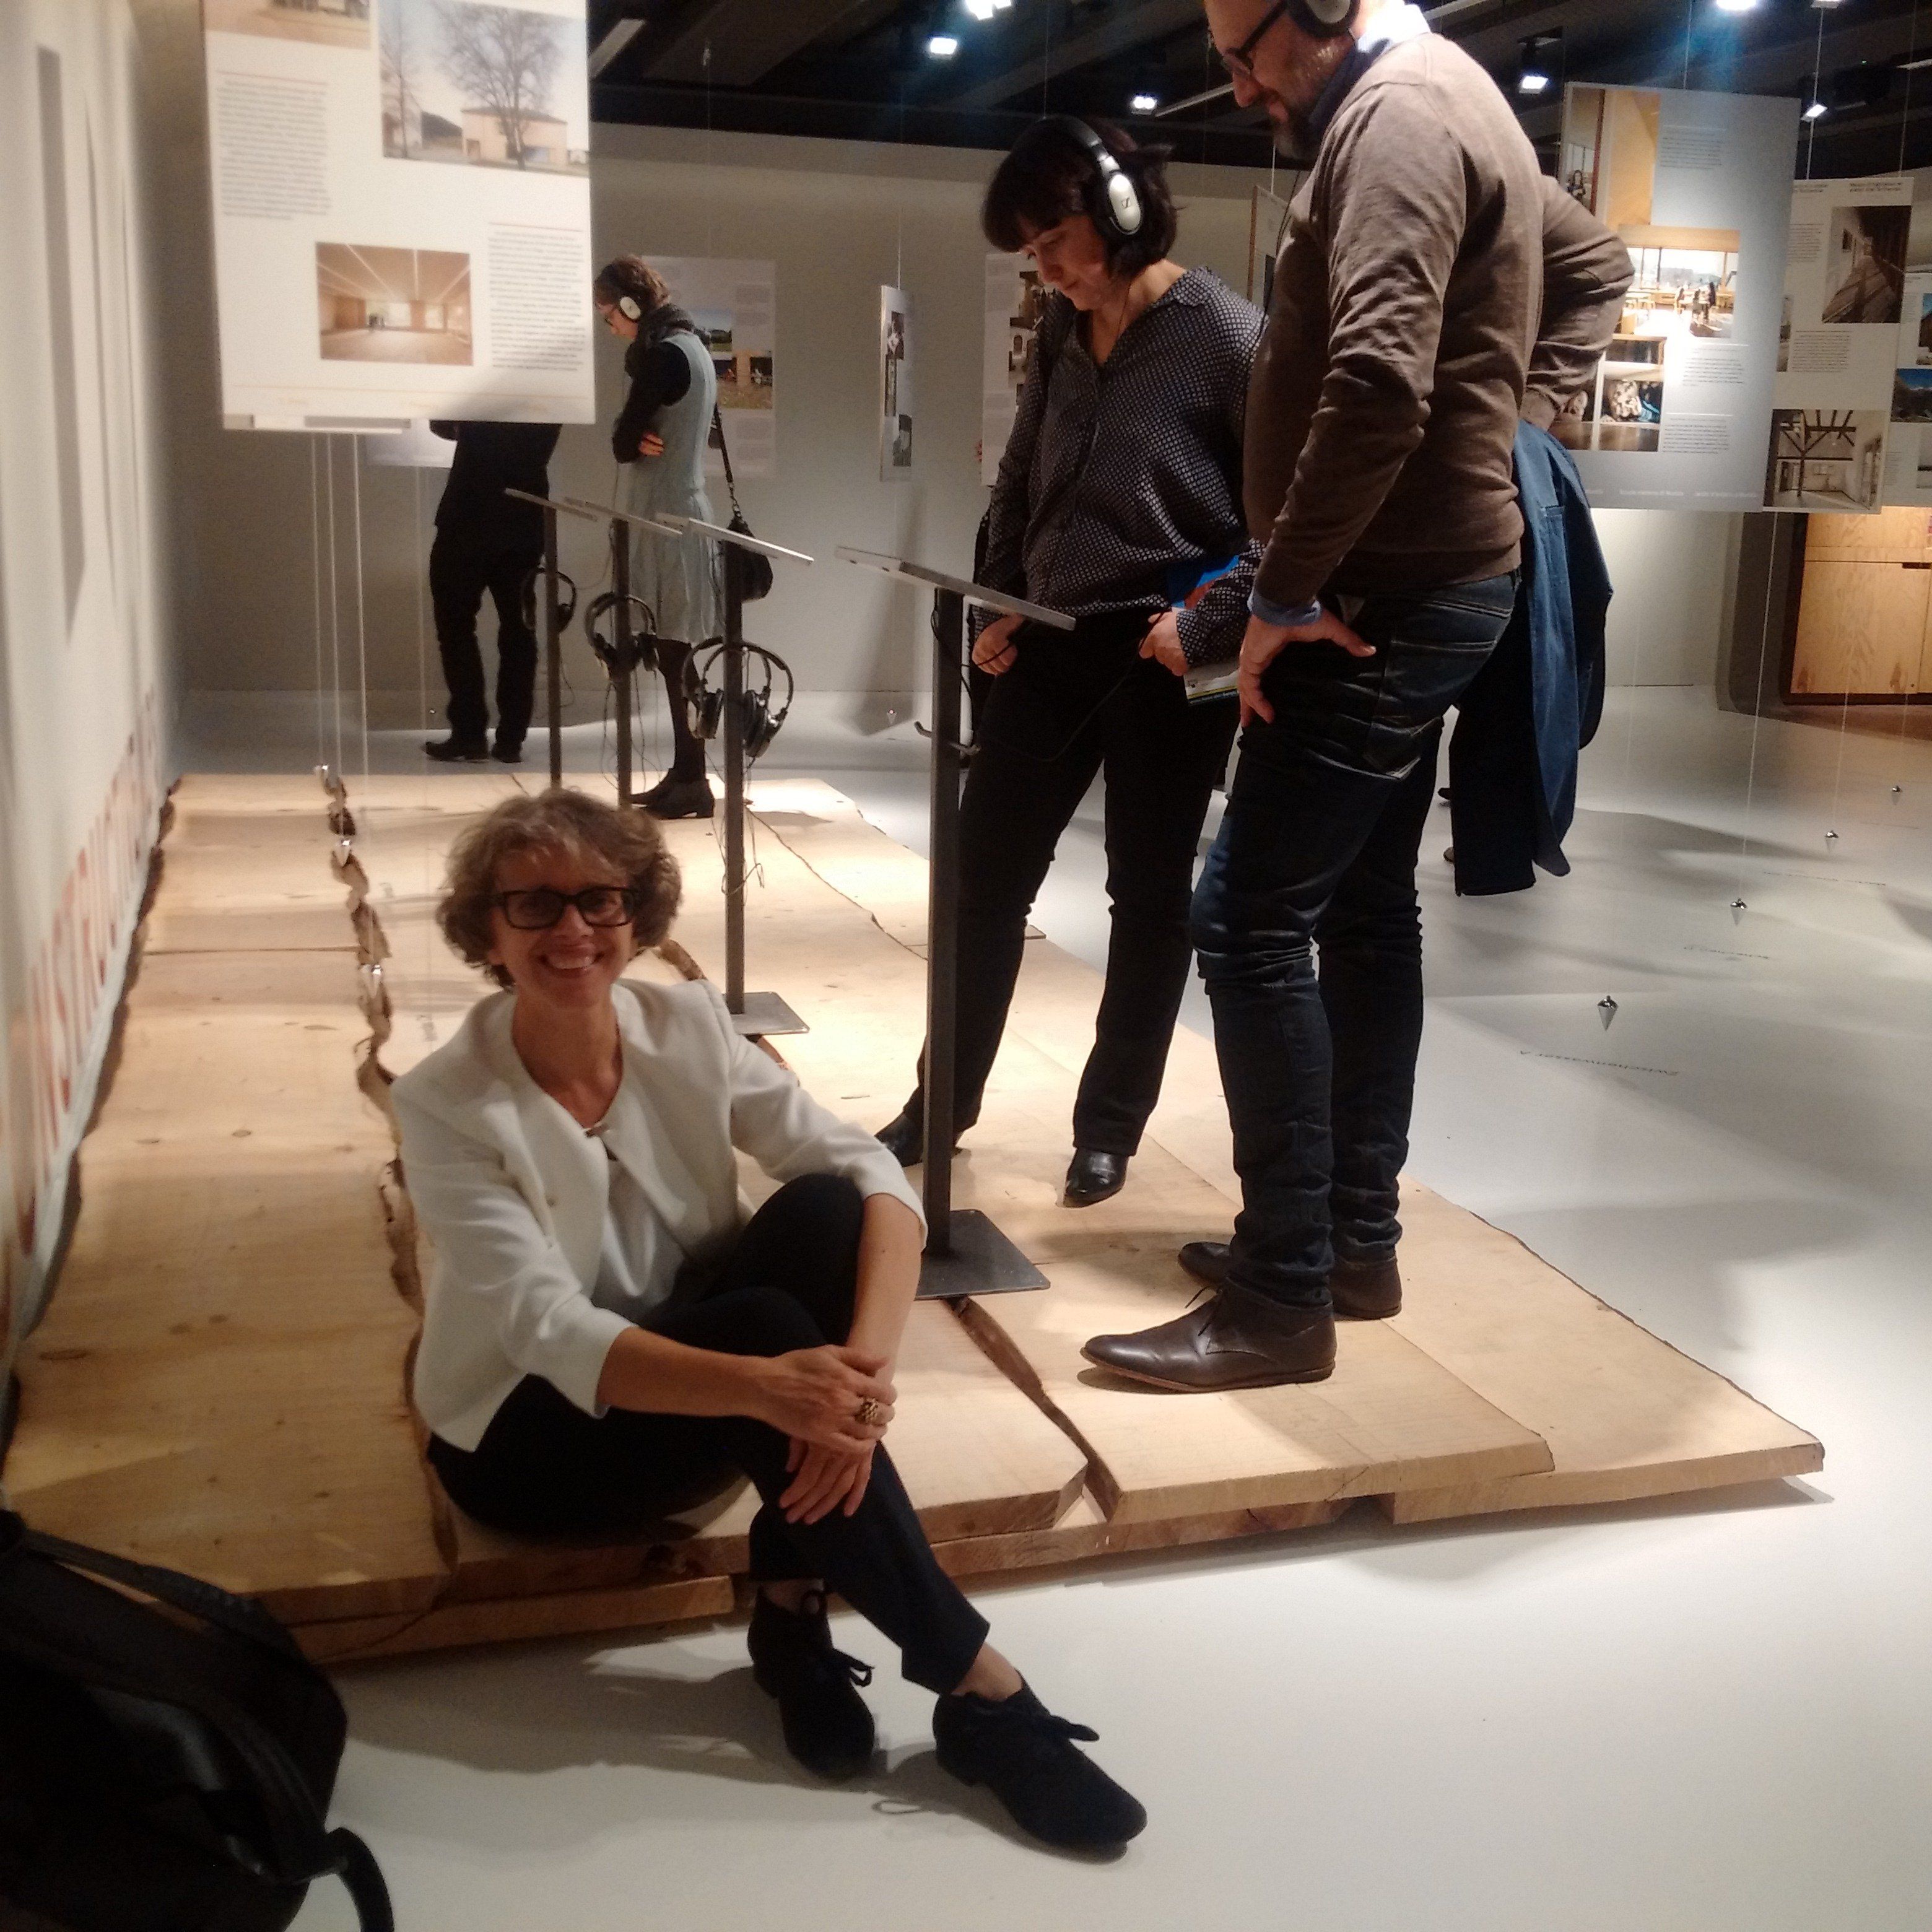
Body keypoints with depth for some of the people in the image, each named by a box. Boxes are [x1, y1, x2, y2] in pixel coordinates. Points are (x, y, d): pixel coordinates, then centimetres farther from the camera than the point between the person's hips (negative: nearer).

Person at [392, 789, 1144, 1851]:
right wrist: (765, 1385, -47)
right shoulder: (447, 1103, -20)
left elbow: (871, 1174, -19)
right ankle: (976, 1688, -26)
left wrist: (866, 1364, -39)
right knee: (765, 1326, -33)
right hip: (531, 1430, -4)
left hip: (690, 1374, 4)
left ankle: (795, 1605, -19)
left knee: (824, 1211, -25)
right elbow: (551, 1335, -30)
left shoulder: (687, 1025, -10)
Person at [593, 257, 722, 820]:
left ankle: (692, 783, -3)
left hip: (668, 520, -10)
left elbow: (623, 443, -13)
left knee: (676, 655, -7)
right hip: (682, 512, 10)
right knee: (678, 656, 11)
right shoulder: (691, 344, 15)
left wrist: (635, 439, 6)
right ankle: (684, 774, 17)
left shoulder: (661, 354, -15)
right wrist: (643, 438, -3)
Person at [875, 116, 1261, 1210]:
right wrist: (1000, 606, 9)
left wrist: (1208, 622, -19)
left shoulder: (1225, 335, -11)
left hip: (1162, 659, -6)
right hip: (1051, 645, 6)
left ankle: (1110, 1125, 22)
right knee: (986, 877, 9)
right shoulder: (1062, 337, 9)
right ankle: (944, 1099, 25)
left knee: (1150, 898, 7)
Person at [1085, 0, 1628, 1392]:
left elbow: (1377, 383, -28)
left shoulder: (1397, 115, -15)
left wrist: (1283, 593, -21)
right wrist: (1521, 415, 17)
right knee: (1367, 911, 13)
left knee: (1251, 924, -11)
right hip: (1424, 583, 11)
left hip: (1387, 596, -11)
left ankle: (1284, 1299, -6)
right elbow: (1598, 263, 30)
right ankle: (1357, 1241, 22)